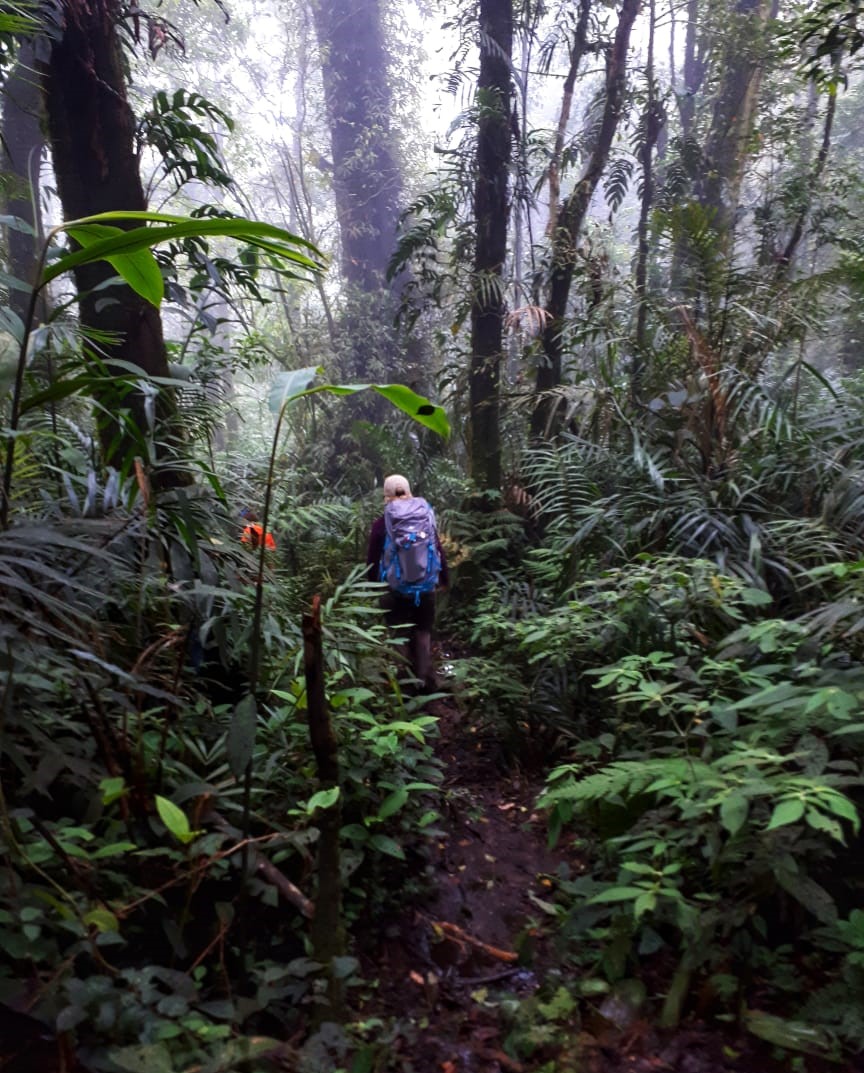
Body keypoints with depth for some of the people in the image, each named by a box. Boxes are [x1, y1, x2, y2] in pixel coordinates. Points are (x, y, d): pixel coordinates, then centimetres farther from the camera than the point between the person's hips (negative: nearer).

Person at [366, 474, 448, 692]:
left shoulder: (380, 524, -8)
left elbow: (372, 560, -3)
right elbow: (439, 552, 1)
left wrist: (374, 584, 13)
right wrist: (444, 578, 15)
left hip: (394, 590, -1)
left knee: (402, 637, 12)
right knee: (423, 634, 16)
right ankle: (426, 682, 19)